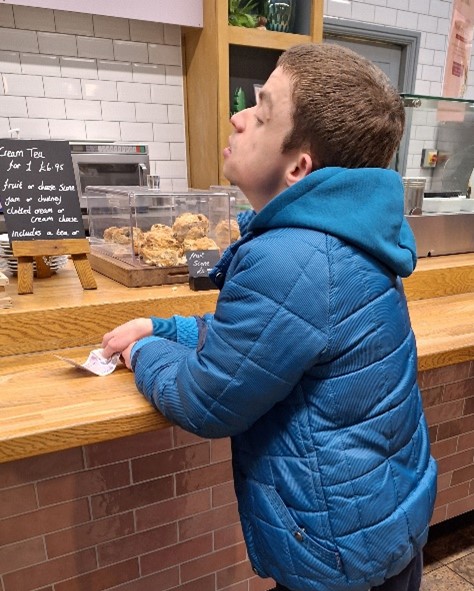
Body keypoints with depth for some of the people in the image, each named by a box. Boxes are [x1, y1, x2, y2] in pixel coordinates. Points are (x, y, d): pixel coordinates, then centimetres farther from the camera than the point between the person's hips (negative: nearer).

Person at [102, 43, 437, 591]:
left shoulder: (288, 265, -35)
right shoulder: (341, 235, -3)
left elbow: (204, 406, -22)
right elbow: (246, 331, 8)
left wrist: (144, 354, -4)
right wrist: (162, 329, 2)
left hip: (342, 545, -7)